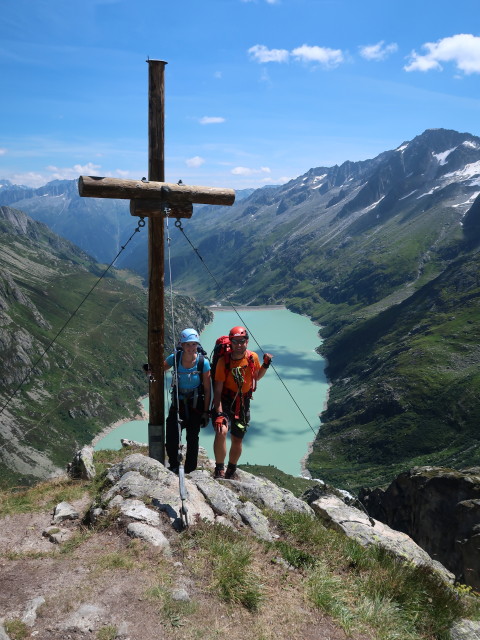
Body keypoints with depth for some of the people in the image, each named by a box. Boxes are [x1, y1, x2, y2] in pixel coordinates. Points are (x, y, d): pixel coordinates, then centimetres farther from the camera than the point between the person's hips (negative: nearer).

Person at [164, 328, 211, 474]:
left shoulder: (203, 362, -17)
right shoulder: (175, 358, -12)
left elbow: (207, 389, -9)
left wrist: (206, 412, -8)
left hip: (196, 404, -2)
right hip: (177, 401, 2)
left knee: (192, 439, 6)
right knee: (171, 438, -4)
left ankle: (190, 471, 25)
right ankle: (174, 466, 21)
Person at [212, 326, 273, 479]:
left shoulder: (253, 357, -5)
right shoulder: (223, 361, -15)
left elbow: (257, 377, 14)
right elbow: (217, 390, -15)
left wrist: (266, 365, -4)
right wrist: (219, 413, -24)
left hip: (243, 404, 3)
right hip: (225, 403, -3)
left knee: (237, 441, 13)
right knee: (221, 432, -28)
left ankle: (231, 472, 37)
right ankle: (219, 470, -9)